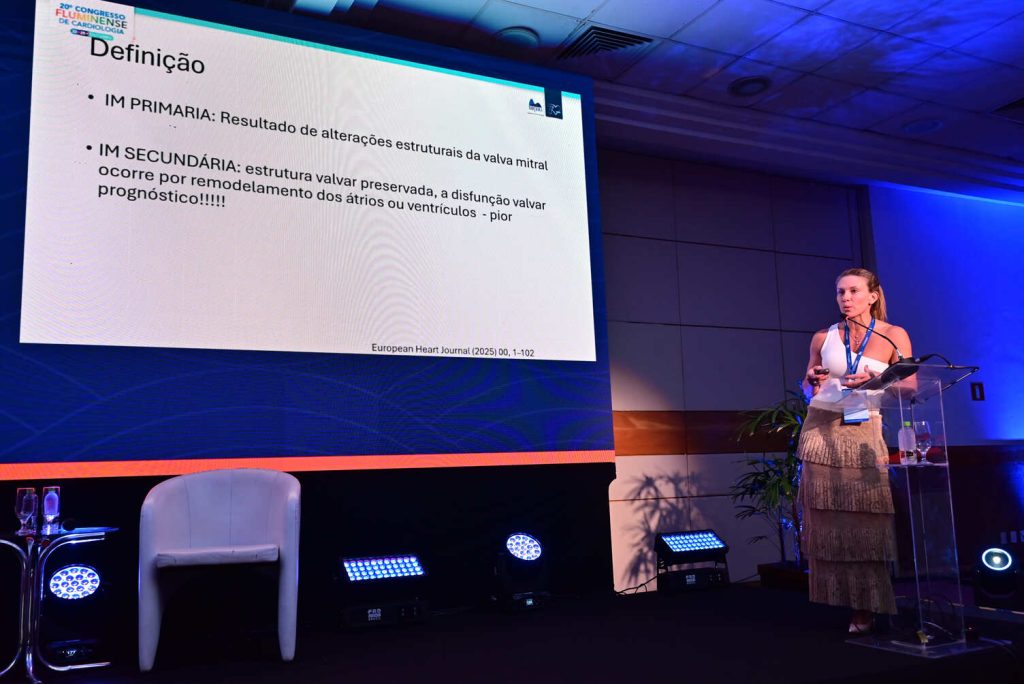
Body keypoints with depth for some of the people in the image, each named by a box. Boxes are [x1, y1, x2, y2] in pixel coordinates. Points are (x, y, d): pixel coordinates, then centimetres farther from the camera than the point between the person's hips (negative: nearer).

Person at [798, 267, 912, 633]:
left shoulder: (894, 336, 3)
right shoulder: (823, 338, 7)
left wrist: (873, 382, -18)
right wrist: (813, 382, -6)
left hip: (865, 433, -1)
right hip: (822, 430, 2)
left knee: (867, 519, -5)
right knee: (828, 521, 0)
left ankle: (867, 605, 5)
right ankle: (841, 600, 11)